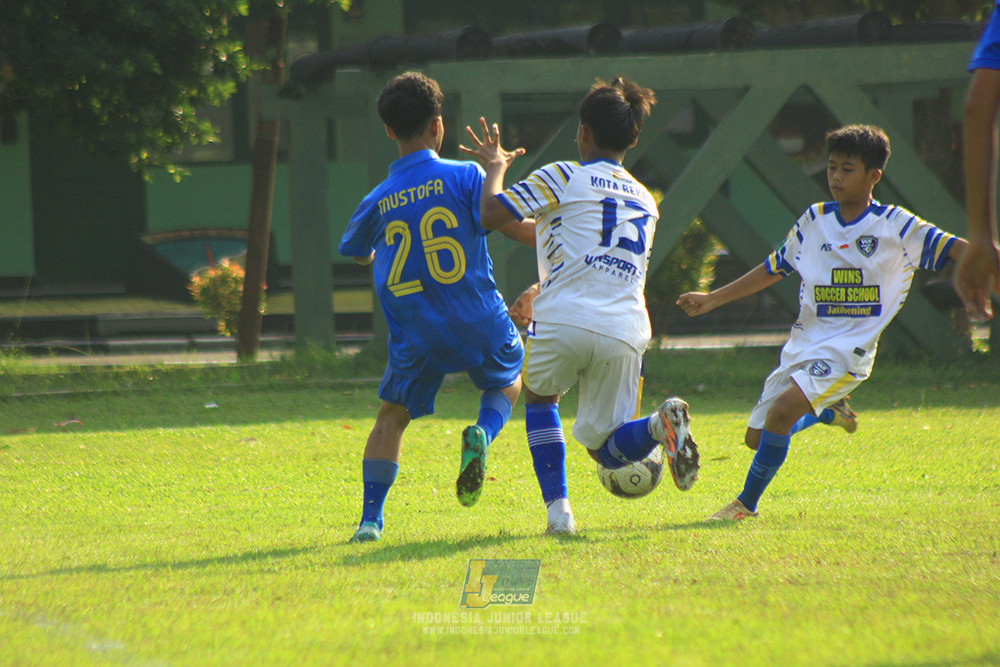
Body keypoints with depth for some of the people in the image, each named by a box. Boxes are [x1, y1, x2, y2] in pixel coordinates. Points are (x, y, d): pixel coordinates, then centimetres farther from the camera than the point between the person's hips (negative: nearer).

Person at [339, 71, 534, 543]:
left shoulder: (378, 202, 1)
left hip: (416, 339, 1)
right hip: (481, 327, -1)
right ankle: (483, 433, -6)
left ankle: (370, 519, 3)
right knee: (509, 381, 27)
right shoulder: (464, 176, -7)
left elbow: (355, 252, 19)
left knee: (391, 417, 18)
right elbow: (515, 227, -14)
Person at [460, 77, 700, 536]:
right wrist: (540, 291, 42)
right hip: (626, 330, 4)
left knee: (540, 396, 28)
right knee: (605, 449, 12)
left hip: (566, 324, -4)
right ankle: (660, 424, -22)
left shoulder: (563, 177, 5)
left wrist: (495, 167, 16)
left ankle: (557, 508, 10)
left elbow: (492, 213, -2)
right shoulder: (645, 201, 26)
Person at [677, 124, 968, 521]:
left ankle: (746, 504, -13)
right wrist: (713, 299, 18)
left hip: (848, 350, -6)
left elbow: (954, 249, -10)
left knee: (782, 411, -29)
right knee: (756, 437, 8)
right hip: (804, 344, 6)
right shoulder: (814, 221, 8)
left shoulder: (895, 226, -6)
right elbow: (775, 269, 19)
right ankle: (826, 412, 39)